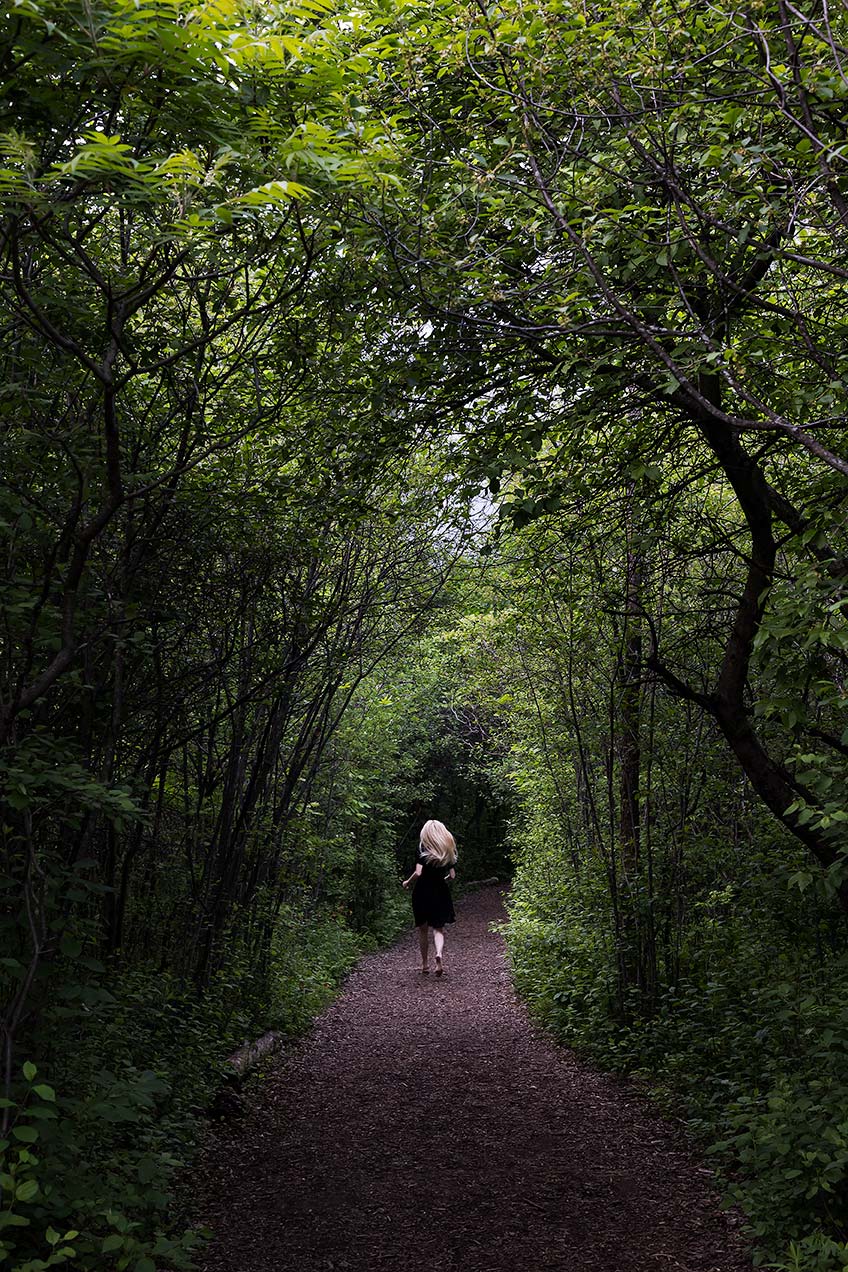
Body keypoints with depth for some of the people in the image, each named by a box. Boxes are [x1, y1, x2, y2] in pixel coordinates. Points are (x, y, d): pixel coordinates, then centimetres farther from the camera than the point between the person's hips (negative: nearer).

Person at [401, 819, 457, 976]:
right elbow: (452, 875, 5)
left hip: (423, 891, -2)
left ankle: (425, 963, 18)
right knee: (438, 928, 6)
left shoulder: (423, 848, -10)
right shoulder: (448, 851, 2)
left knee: (423, 929, 12)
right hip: (441, 893, 2)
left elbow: (418, 873, -18)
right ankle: (439, 953, -21)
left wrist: (407, 882, -1)